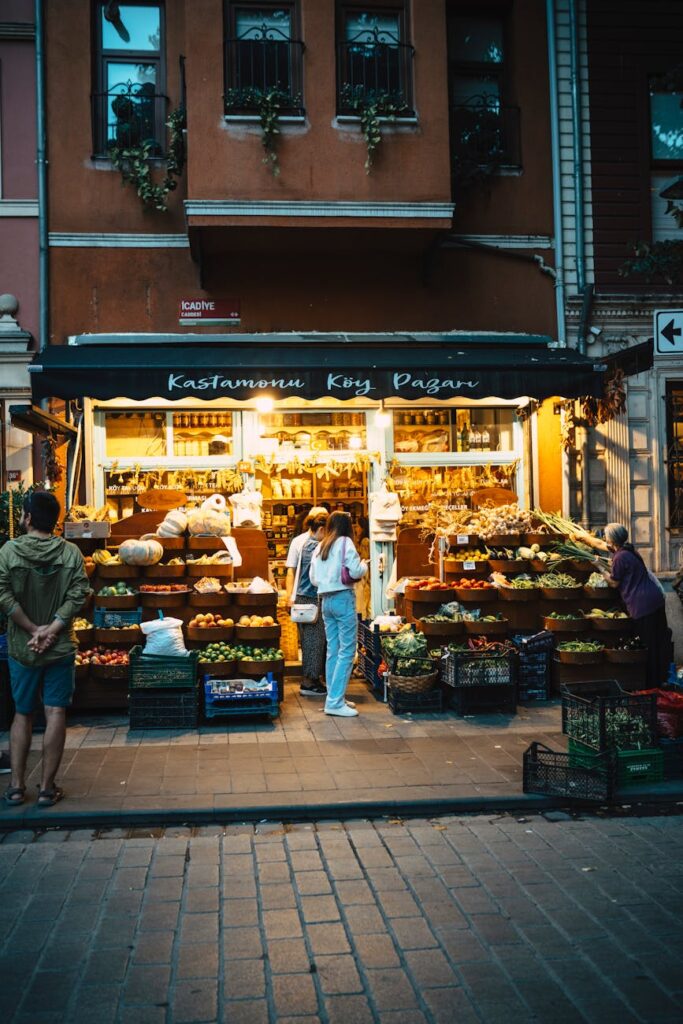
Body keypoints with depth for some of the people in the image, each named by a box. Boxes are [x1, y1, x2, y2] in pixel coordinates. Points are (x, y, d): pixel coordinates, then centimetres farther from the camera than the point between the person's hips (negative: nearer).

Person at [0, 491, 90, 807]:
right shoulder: (71, 552, -4)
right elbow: (78, 595, -12)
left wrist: (33, 629, -9)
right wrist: (51, 630, -13)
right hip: (60, 647, 0)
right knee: (56, 715, 4)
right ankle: (47, 787, 7)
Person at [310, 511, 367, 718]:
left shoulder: (320, 547, 13)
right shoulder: (345, 542, -6)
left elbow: (314, 578, 16)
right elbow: (355, 571, -15)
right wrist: (364, 565, 5)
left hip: (326, 600, 7)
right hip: (343, 598, -7)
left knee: (333, 650, 13)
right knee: (347, 651, -5)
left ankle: (334, 698, 19)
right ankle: (335, 702, -9)